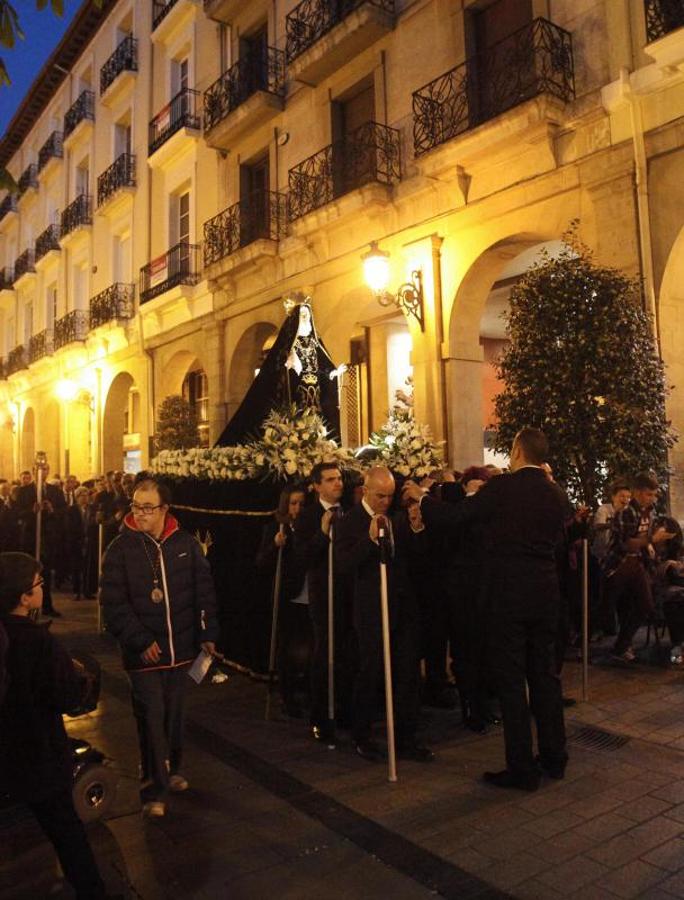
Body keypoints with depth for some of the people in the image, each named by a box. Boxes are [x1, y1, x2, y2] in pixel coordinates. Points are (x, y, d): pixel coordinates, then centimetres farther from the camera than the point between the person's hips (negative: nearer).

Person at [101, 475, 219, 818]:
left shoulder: (185, 543, 0)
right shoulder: (121, 548, -8)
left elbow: (204, 590, 5)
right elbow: (114, 604, -11)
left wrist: (208, 634, 1)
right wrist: (141, 641, -15)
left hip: (181, 648, 3)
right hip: (144, 652, -3)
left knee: (174, 713, 17)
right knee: (151, 718, -1)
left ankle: (171, 770, 38)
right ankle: (154, 790, 14)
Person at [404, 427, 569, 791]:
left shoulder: (501, 487, -13)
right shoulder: (556, 494, 5)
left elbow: (454, 516, -14)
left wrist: (421, 497, 3)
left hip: (507, 594, -6)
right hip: (546, 593, 6)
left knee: (510, 679, 3)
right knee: (544, 673, 18)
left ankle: (522, 768, 10)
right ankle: (554, 756, 29)